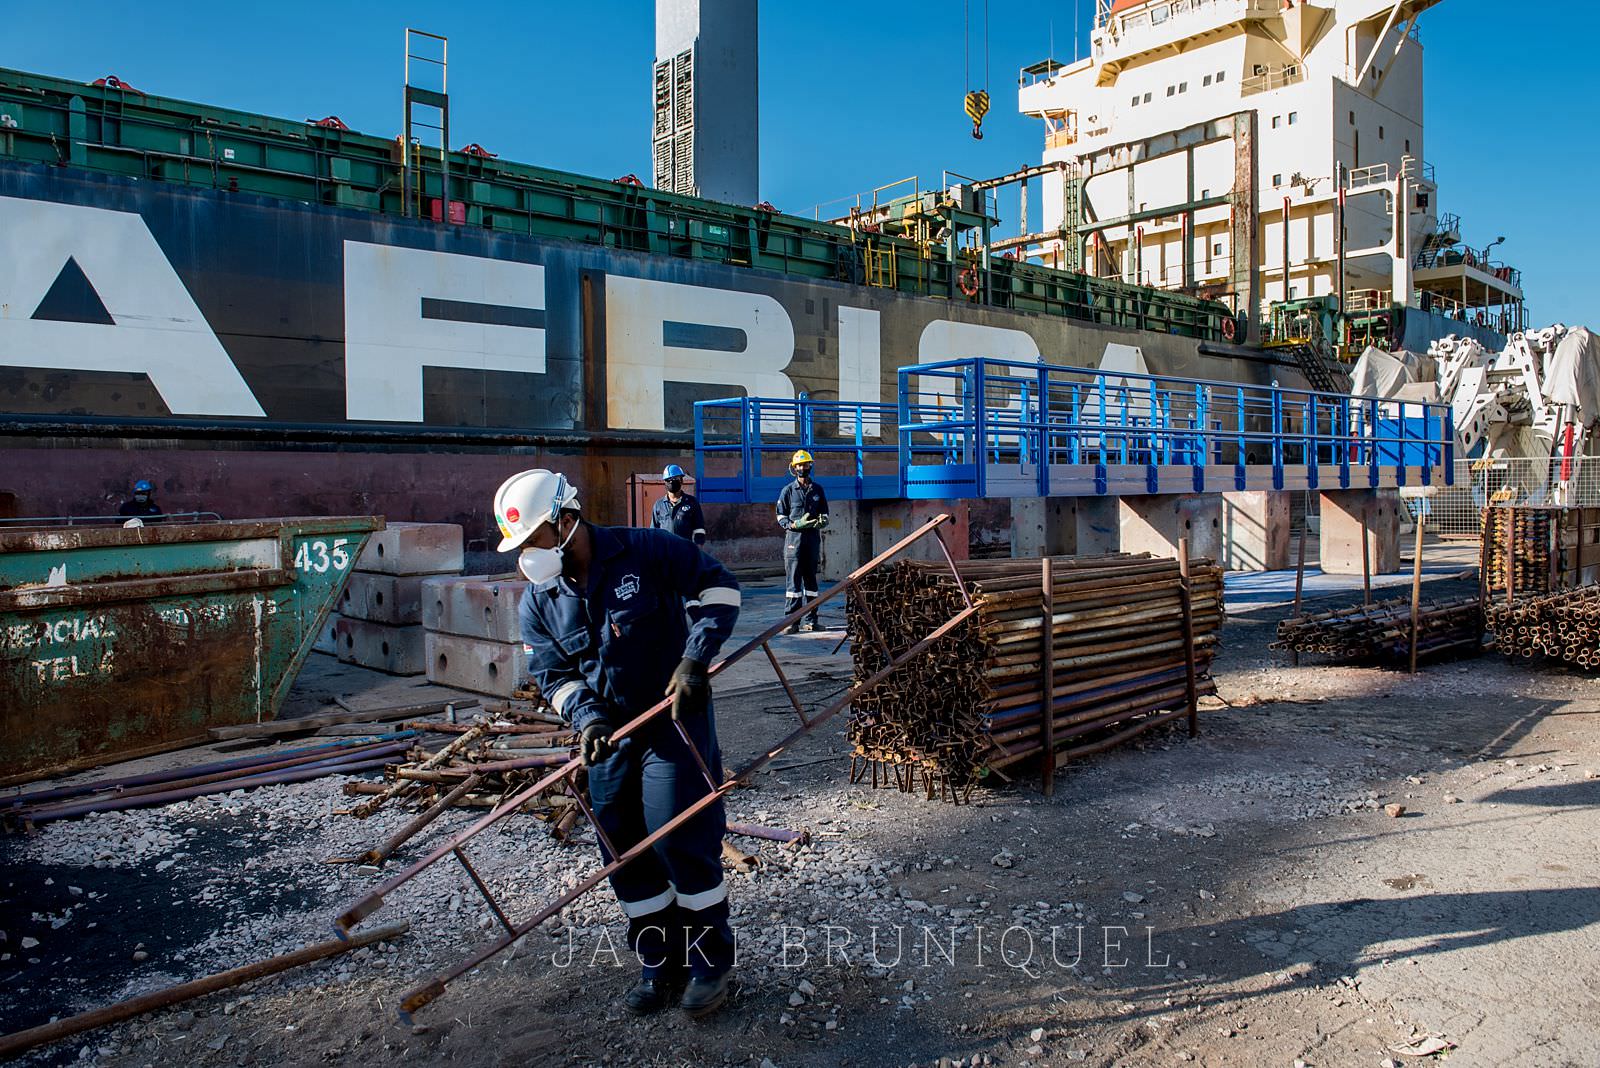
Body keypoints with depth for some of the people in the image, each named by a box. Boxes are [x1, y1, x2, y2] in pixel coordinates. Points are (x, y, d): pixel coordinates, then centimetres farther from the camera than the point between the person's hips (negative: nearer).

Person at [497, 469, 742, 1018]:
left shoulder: (646, 551, -14)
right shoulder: (539, 600, 1)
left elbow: (717, 586, -11)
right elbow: (553, 673, 3)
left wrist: (694, 658, -21)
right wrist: (585, 717, -16)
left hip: (676, 720, -5)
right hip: (609, 733, 5)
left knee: (682, 843, -6)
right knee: (626, 854, 9)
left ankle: (711, 961, 15)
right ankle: (658, 965, 27)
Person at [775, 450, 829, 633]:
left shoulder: (818, 490, 13)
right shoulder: (788, 490, 4)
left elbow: (825, 513, 19)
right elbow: (781, 516, 3)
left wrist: (822, 521, -4)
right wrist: (795, 525, -14)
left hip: (813, 537, 3)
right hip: (794, 537, -3)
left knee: (811, 578, 7)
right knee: (793, 580, -8)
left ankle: (810, 621, 12)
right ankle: (792, 621, -8)